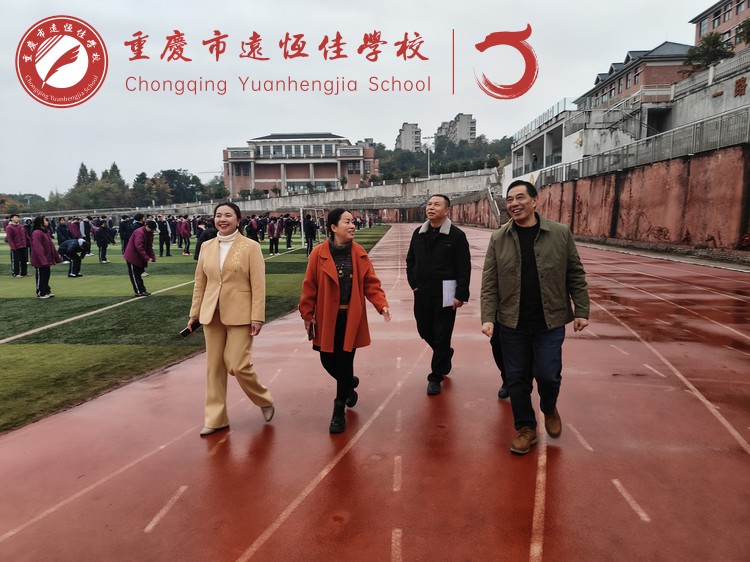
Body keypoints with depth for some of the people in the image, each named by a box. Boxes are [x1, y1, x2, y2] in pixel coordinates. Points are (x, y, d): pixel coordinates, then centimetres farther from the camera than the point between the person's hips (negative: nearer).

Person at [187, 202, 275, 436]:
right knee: (214, 366, 8)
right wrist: (194, 313, 11)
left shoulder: (251, 246, -5)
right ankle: (215, 418, 22)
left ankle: (264, 401, 21)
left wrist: (257, 317, -14)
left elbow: (258, 285, -9)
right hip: (212, 314, 5)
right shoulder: (206, 246, 9)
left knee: (238, 365, -7)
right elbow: (200, 283, 12)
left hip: (240, 315, -5)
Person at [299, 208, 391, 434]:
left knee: (345, 362, 2)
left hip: (351, 317, 0)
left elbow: (371, 284, 0)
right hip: (327, 318, 0)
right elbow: (310, 287, -4)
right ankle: (349, 384, 42)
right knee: (328, 360, 8)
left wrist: (382, 305, -15)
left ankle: (339, 411, 18)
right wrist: (307, 315, -3)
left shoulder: (359, 254, -2)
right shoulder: (319, 254, -8)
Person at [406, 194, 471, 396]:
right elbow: (410, 261, 15)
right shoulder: (418, 233, 6)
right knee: (424, 331, 17)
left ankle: (436, 376, 18)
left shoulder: (456, 235, -10)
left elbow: (464, 267, -11)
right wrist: (414, 283, 6)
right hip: (422, 294, 5)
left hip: (445, 294, -5)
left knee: (442, 337, 3)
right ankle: (445, 354, 45)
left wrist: (461, 294, -14)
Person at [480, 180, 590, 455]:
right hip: (512, 323, 1)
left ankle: (549, 409, 37)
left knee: (548, 375, 3)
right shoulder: (498, 239, -1)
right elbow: (489, 283, -2)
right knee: (516, 378, 8)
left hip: (550, 322, -1)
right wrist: (487, 317, -9)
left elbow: (575, 275, 2)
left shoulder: (560, 233, -2)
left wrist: (581, 311, -1)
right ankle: (525, 427, 29)